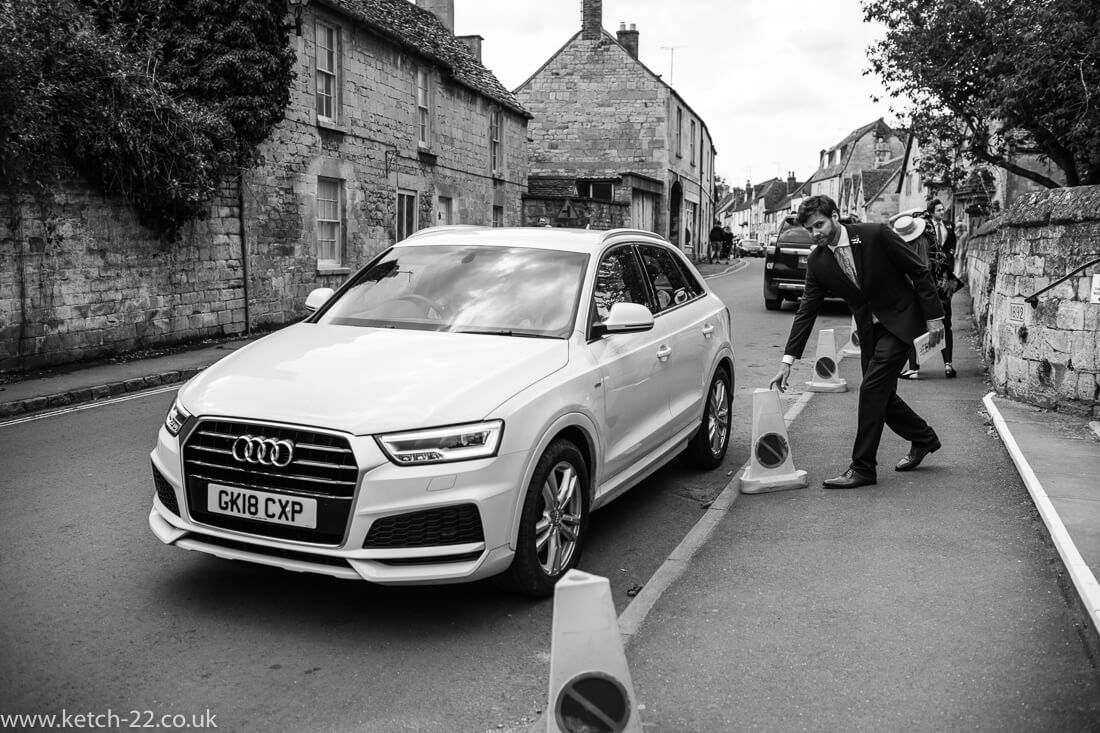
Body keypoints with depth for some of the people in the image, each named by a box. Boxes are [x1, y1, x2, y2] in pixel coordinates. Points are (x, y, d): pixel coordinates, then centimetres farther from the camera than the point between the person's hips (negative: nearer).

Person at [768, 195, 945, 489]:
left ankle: (863, 467, -5)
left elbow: (920, 271, -10)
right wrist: (788, 360, -11)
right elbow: (806, 309, -5)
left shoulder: (876, 235, -19)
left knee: (872, 388, -13)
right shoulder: (817, 261, -5)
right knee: (880, 394, 9)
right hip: (869, 329, 6)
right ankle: (923, 438, 36)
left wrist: (933, 316, -11)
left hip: (901, 320, -6)